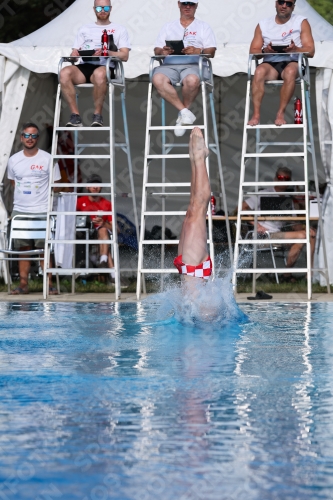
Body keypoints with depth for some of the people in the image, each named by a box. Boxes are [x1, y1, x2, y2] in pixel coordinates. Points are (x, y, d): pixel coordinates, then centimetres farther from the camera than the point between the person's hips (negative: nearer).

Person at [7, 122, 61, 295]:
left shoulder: (48, 159, -2)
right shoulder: (14, 160, 7)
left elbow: (55, 185, 3)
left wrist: (40, 196, -2)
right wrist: (23, 196, 11)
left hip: (42, 211, -3)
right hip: (20, 211, 3)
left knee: (44, 248, -4)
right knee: (23, 248, 5)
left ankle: (49, 283, -1)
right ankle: (23, 283, 8)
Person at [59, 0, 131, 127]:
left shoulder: (119, 30, 18)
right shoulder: (85, 29, 27)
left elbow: (124, 55, 4)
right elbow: (74, 52, 20)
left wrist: (106, 52, -14)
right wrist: (74, 54, -6)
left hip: (105, 67, -3)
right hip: (84, 67, 3)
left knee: (99, 74, -42)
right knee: (65, 73, -32)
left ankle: (97, 115, -27)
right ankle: (75, 116, -27)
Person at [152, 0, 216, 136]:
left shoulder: (203, 27, 19)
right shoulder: (168, 27, 25)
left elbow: (211, 52, 6)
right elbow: (156, 50, 16)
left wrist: (198, 51, -15)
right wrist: (162, 51, -9)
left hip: (193, 64, -2)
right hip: (169, 64, 2)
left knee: (192, 80, -39)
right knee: (157, 79, -34)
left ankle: (182, 115, -13)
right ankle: (185, 112, -24)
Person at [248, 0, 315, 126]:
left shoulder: (301, 22, 10)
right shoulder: (263, 24, 14)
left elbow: (310, 51, 2)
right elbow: (253, 51, 8)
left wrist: (295, 49, -19)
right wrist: (264, 51, -14)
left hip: (292, 62, -1)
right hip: (270, 63, 1)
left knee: (290, 71, -37)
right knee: (259, 71, -33)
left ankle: (281, 113, -33)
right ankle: (256, 114, -37)